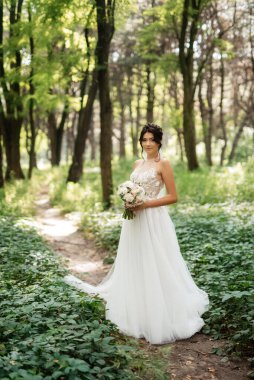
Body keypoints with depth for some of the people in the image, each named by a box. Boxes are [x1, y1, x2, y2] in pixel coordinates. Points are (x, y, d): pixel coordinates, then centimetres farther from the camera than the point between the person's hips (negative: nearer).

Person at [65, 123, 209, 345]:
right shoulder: (137, 164, 14)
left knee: (156, 268, -4)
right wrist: (128, 202, -3)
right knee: (135, 267, 13)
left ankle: (161, 318, 8)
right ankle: (137, 313, 26)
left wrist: (146, 204, -16)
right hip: (135, 220, 7)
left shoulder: (163, 164, -5)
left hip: (154, 221, -7)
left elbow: (173, 196, -9)